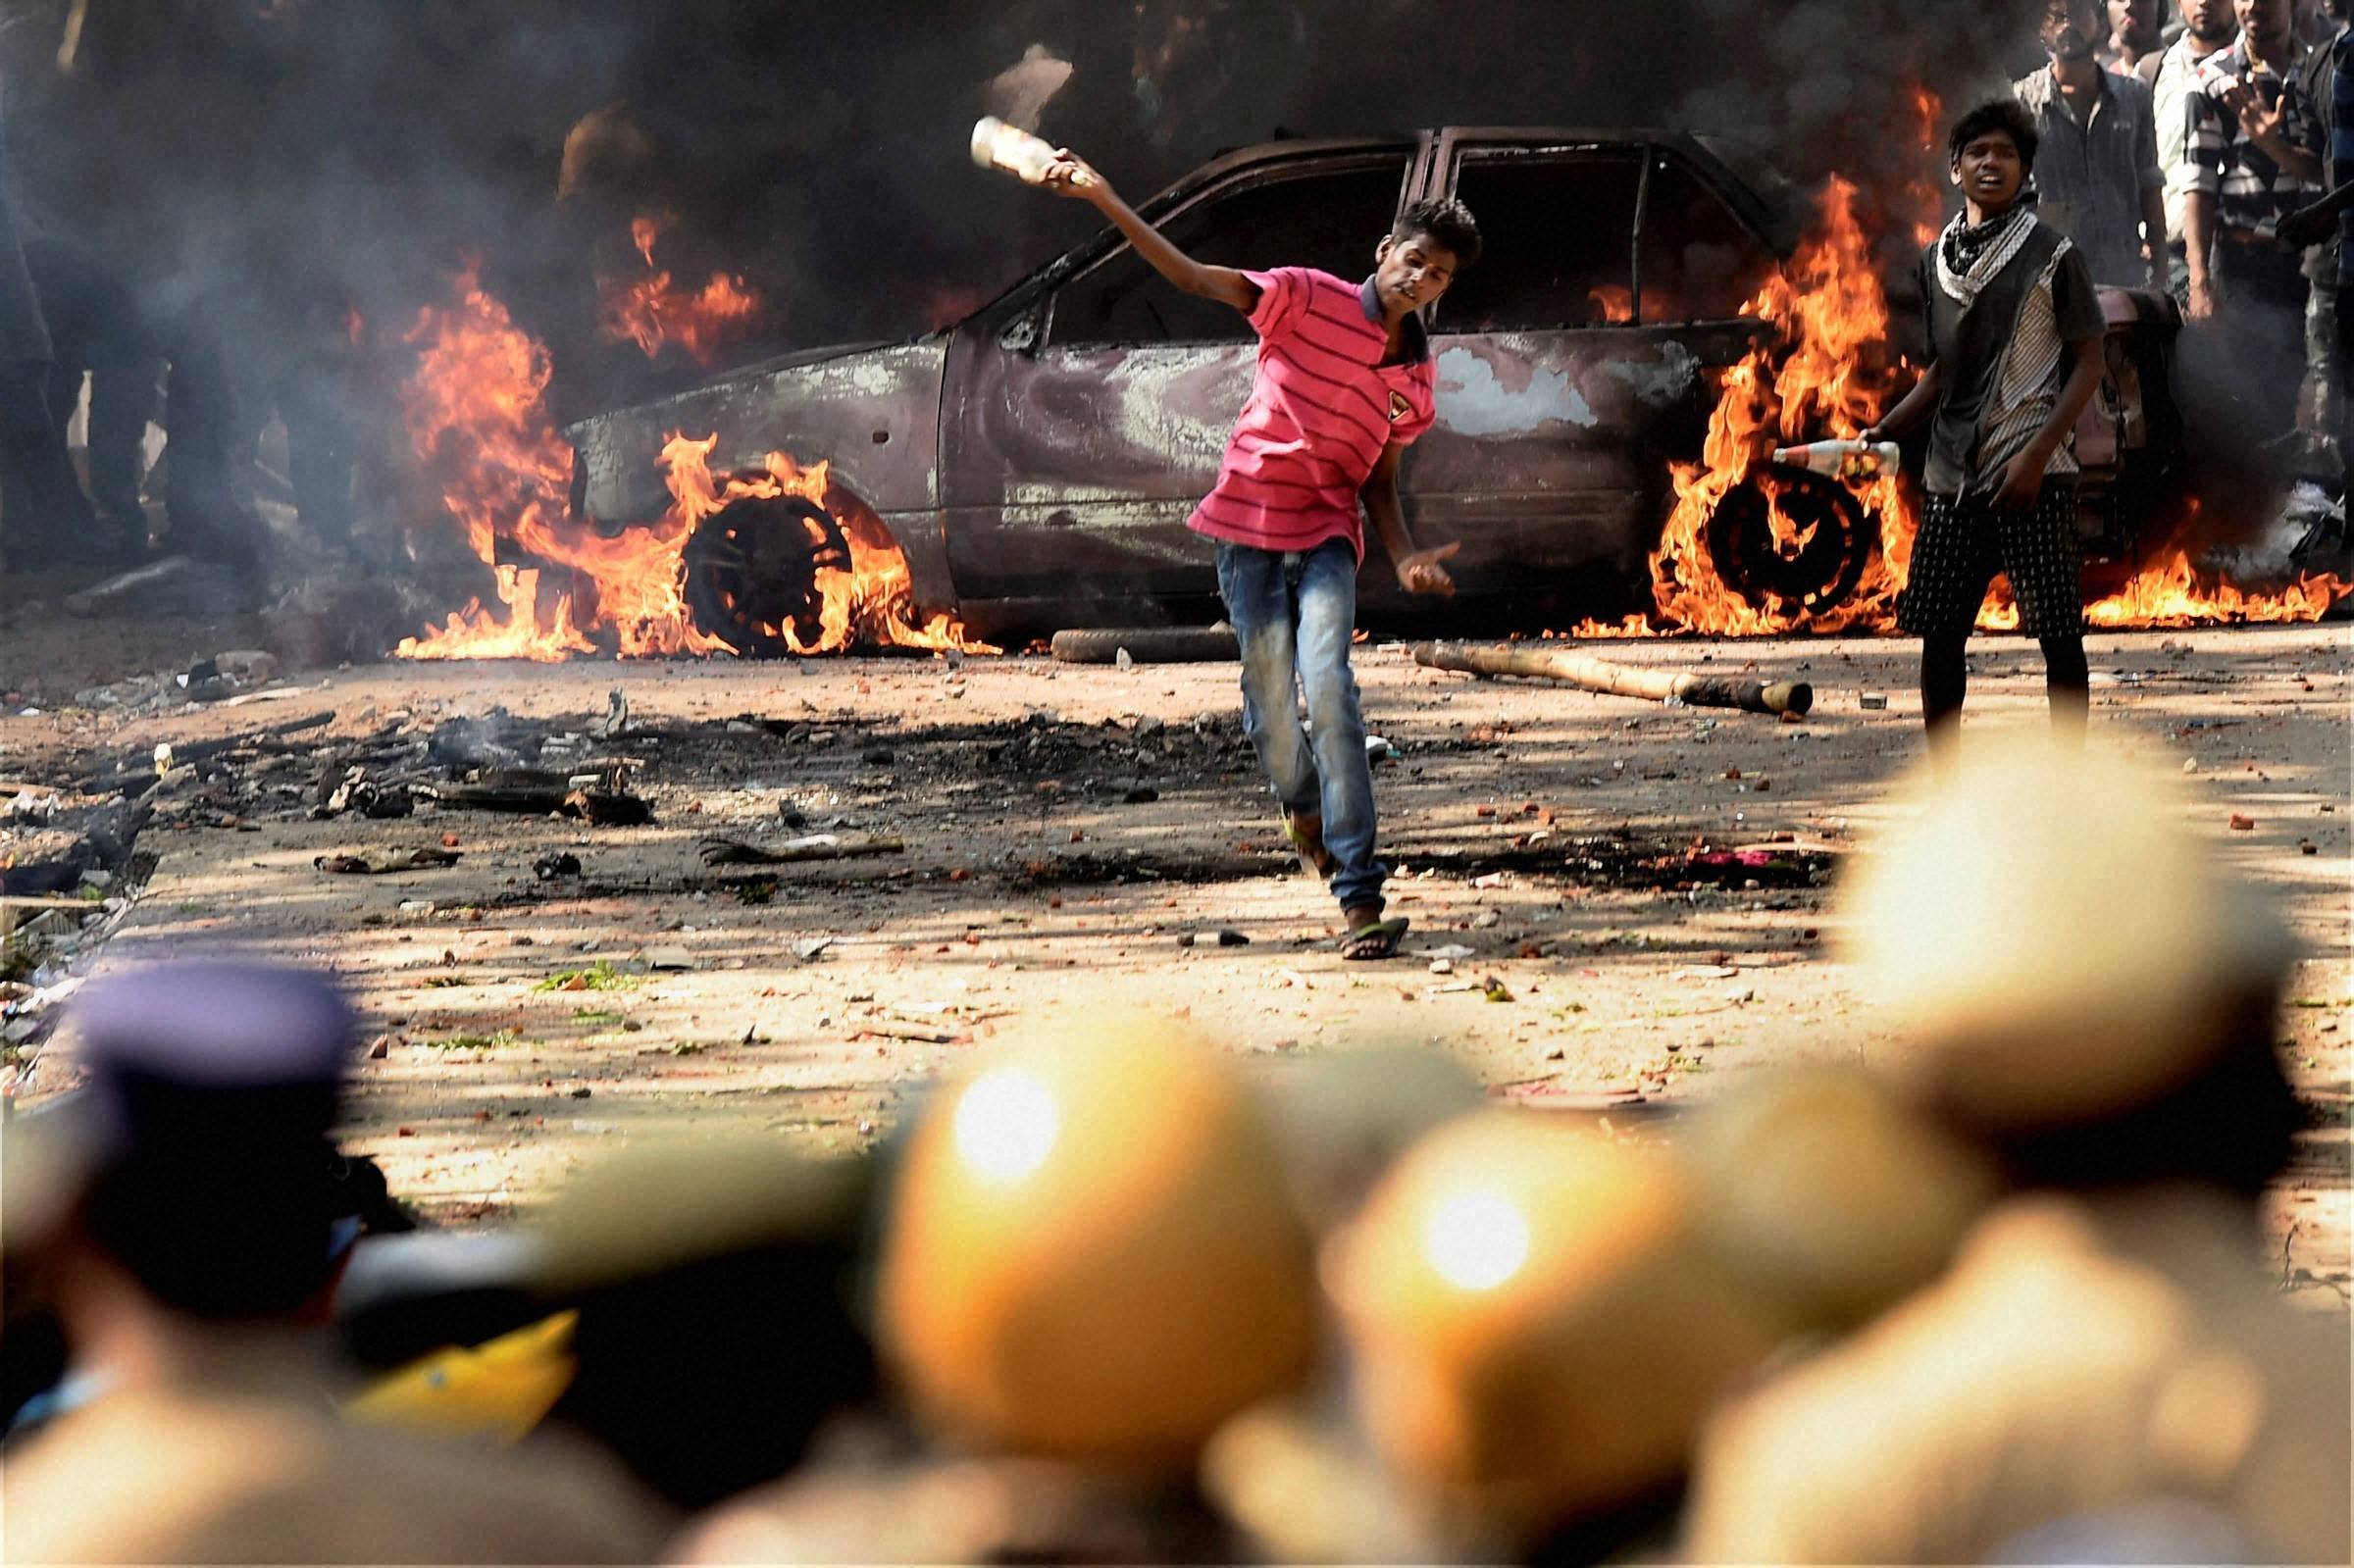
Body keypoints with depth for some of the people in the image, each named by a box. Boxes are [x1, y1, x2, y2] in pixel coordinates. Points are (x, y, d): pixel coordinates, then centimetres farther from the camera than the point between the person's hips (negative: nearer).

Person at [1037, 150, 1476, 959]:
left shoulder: (1416, 377, 7)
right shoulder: (1308, 299, -6)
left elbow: (1379, 482, 13)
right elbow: (1195, 277, -10)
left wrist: (1406, 557, -5)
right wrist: (1105, 201, -19)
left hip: (1328, 534, 1)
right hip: (1249, 524, -1)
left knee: (1327, 681, -19)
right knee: (1269, 696, -2)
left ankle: (1360, 897, -23)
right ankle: (1302, 807, 35)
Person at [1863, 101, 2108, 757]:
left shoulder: (2050, 254, -2)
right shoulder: (1937, 259, 13)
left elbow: (2088, 362, -3)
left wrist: (2036, 454, -13)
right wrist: (1882, 432, 7)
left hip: (2032, 478, -5)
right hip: (1953, 479, 5)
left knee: (2058, 634, -4)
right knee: (1937, 631, 5)